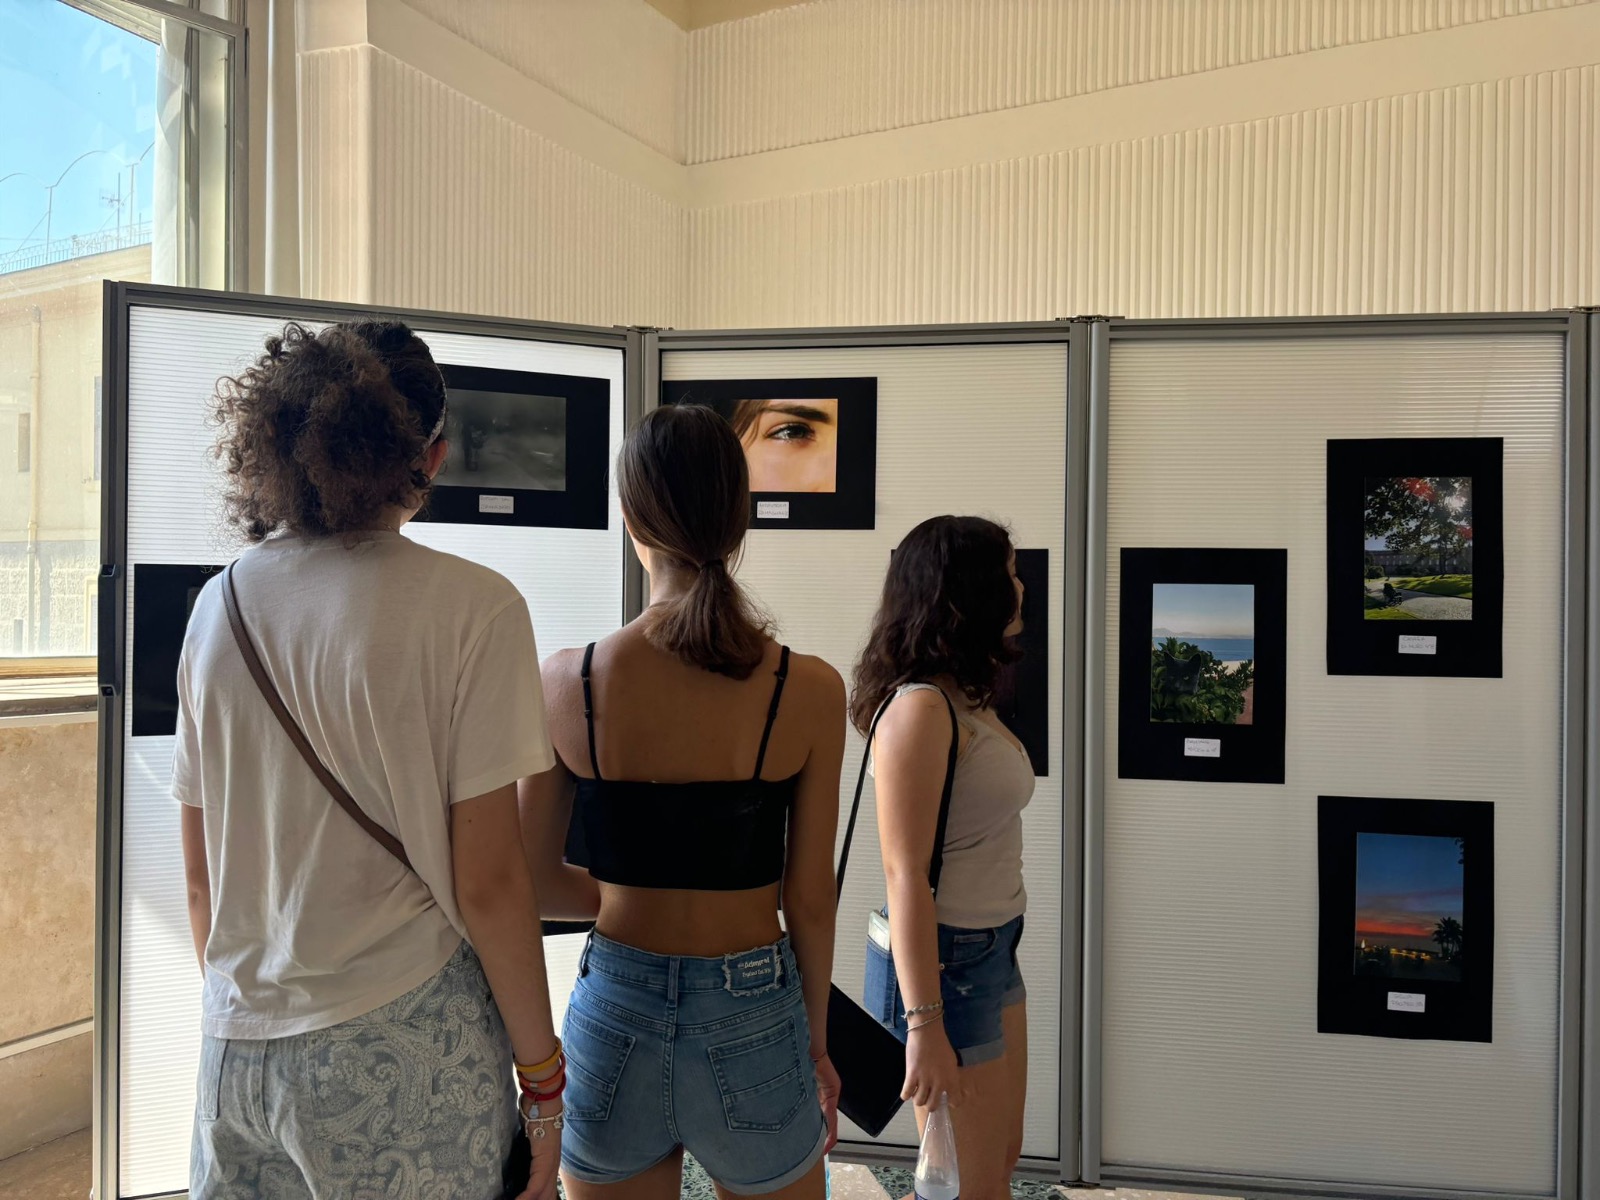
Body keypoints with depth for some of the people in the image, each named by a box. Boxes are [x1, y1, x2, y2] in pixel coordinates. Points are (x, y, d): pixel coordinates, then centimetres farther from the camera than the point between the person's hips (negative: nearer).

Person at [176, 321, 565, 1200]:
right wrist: (542, 1076, -2)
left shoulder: (220, 603, 2)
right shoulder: (470, 607, -14)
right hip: (399, 1049, -5)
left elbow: (199, 872, 9)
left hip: (236, 1049, 5)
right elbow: (485, 883, -13)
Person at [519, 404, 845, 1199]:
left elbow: (532, 880, -1)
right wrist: (816, 1041, 8)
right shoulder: (808, 692, -13)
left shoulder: (567, 682, -10)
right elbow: (809, 902, -6)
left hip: (614, 1014, 1)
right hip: (751, 1019, -1)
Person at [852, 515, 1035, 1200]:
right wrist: (925, 1026, -23)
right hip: (942, 960, -9)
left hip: (993, 952, 9)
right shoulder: (921, 709, -22)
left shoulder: (969, 700, 6)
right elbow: (906, 877, -24)